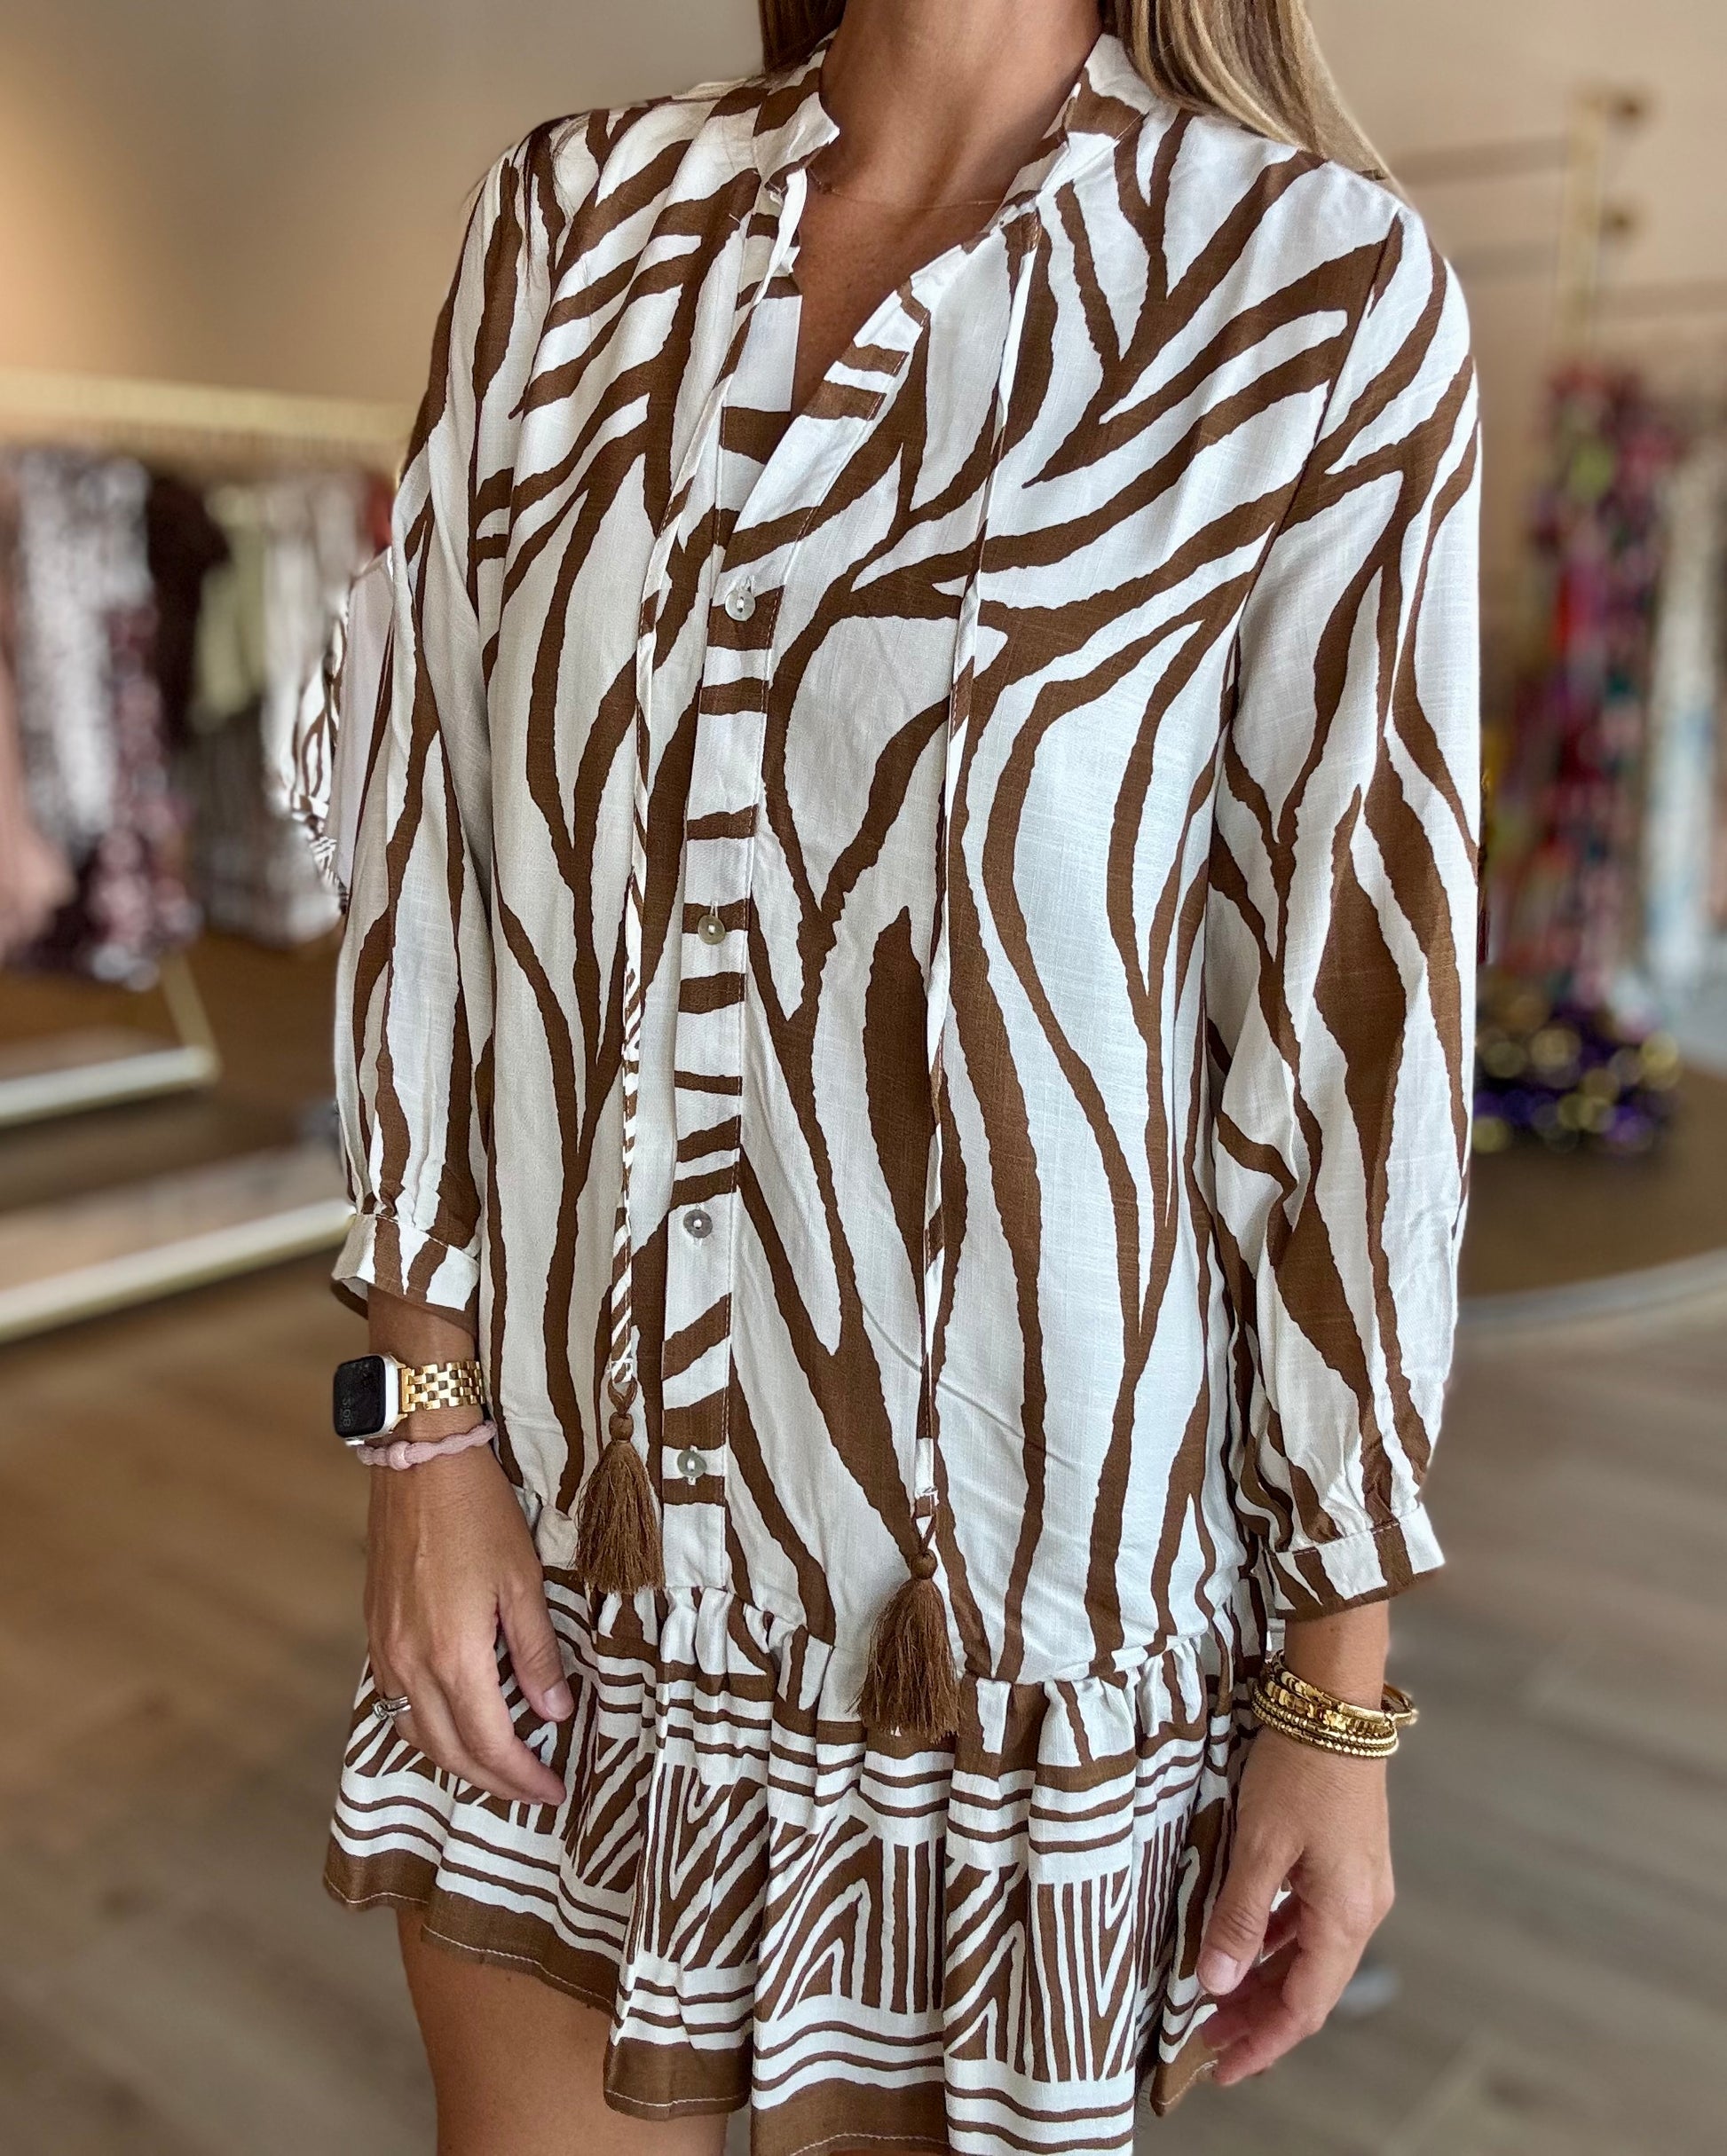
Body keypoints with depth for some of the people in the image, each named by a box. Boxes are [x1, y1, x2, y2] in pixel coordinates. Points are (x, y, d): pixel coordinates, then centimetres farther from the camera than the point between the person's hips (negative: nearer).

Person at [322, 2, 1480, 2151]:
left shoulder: (1321, 284, -8)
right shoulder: (575, 214, 3)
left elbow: (1359, 999, -8)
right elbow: (429, 825, 2)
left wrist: (1344, 1692, -4)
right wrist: (430, 1428, -2)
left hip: (990, 1563, -3)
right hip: (561, 1516, 4)